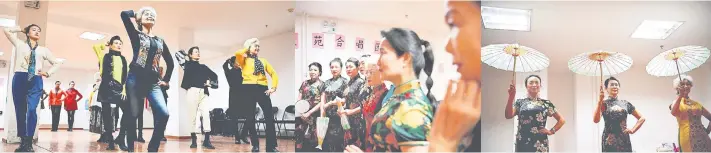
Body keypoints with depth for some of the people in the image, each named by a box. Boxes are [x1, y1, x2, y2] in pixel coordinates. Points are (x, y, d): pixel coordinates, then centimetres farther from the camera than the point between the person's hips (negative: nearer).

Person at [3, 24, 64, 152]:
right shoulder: (20, 44, 17)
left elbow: (57, 63, 22)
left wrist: (48, 73, 7)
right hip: (19, 79, 0)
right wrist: (22, 29, 23)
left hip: (35, 81, 0)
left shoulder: (43, 50, 19)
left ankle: (29, 142, -15)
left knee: (32, 110, -14)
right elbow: (7, 30, 14)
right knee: (20, 110, 0)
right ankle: (22, 141, 3)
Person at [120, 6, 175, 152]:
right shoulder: (136, 35, 7)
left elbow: (170, 62, 27)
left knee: (163, 114, -16)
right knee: (132, 116, -2)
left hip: (153, 82, 3)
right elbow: (124, 14, -7)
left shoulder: (160, 41, 18)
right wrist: (136, 13, 12)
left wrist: (166, 80, 18)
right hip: (135, 80, -3)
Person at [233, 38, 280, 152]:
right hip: (249, 89, -2)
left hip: (262, 89, 2)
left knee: (269, 117, -9)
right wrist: (247, 50, 8)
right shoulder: (244, 60, 12)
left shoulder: (263, 61, 22)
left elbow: (273, 73, 16)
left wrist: (274, 87, 1)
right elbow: (237, 54, -12)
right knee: (250, 118, 1)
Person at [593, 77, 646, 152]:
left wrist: (633, 130, 5)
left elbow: (641, 118, 20)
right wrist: (600, 100, -19)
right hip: (609, 141, -3)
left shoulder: (625, 103, 13)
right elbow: (596, 120, -15)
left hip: (624, 140, 3)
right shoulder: (604, 104, 4)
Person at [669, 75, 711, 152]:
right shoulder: (676, 102, 3)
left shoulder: (696, 103, 16)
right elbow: (673, 113, -20)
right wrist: (680, 95, -25)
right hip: (688, 138, -4)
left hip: (703, 137, 4)